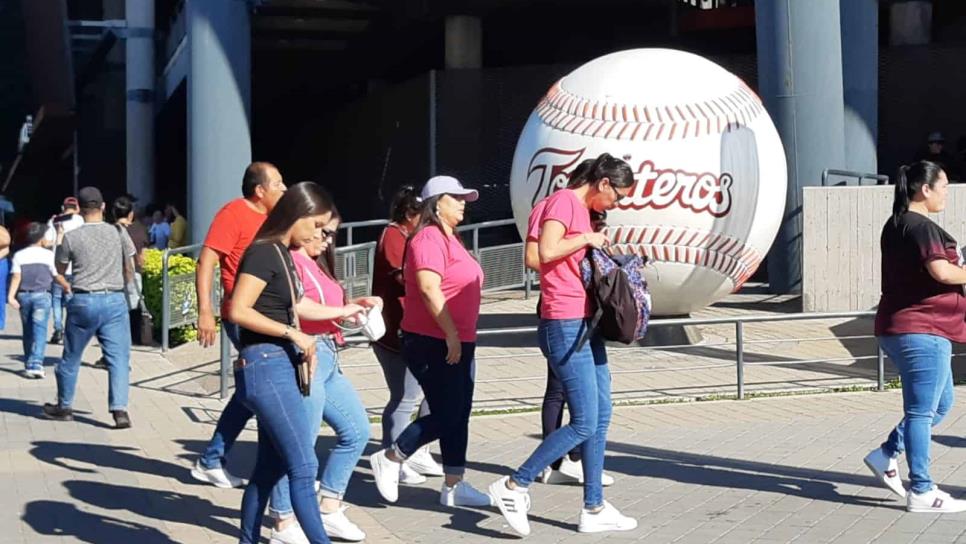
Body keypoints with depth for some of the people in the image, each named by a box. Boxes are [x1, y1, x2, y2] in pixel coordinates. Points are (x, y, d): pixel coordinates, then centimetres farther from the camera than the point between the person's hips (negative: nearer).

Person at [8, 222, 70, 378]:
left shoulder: (19, 255, 3)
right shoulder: (48, 254, -2)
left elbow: (16, 276, -8)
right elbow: (57, 276, 4)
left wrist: (11, 296, -13)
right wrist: (66, 286, 22)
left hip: (23, 295, 3)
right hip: (41, 295, -3)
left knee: (28, 331, 14)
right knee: (39, 330, -6)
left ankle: (28, 365, 21)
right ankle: (36, 364, -19)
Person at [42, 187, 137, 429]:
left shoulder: (71, 237, -5)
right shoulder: (119, 233, -1)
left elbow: (60, 269, 9)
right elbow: (129, 268, 9)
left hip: (83, 301, 0)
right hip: (114, 300, 0)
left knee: (71, 357, 15)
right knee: (118, 357, 0)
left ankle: (64, 407, 29)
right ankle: (119, 409, -12)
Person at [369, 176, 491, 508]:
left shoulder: (450, 238, 17)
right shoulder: (429, 238, -14)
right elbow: (429, 289, -24)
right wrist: (451, 335, -24)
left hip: (457, 343, 10)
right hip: (433, 343, -10)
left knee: (459, 415, 9)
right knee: (446, 415, -7)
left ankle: (454, 486, 14)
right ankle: (389, 460, 9)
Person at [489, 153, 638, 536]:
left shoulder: (583, 210, 19)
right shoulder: (563, 202, -11)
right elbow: (546, 251, -26)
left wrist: (598, 245, 11)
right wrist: (587, 239, -13)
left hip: (585, 324, 11)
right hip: (565, 326, -11)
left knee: (601, 419, 10)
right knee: (584, 424, -9)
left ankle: (594, 509, 16)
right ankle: (513, 486, 1)